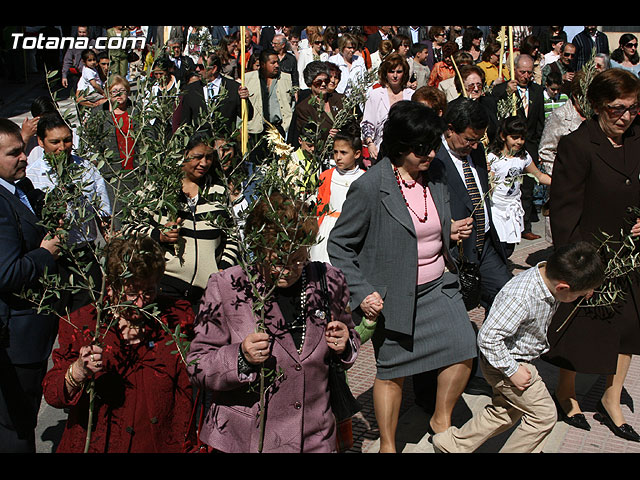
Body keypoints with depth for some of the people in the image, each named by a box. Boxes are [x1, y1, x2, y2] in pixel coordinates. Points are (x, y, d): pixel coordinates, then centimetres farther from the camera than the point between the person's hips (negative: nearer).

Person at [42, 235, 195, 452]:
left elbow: (185, 395, 3)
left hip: (158, 444, -1)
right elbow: (51, 395, -2)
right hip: (93, 445, 2)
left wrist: (179, 445, -5)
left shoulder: (175, 319, 1)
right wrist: (78, 372, -21)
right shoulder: (81, 323, 1)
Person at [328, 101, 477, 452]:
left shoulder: (435, 174, 0)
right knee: (391, 372, 10)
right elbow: (338, 245, -12)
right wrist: (361, 292, -18)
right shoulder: (369, 188, -19)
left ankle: (441, 420, 28)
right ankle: (387, 445, 34)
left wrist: (451, 231, -3)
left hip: (438, 285, 5)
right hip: (394, 295, -5)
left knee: (463, 350, -1)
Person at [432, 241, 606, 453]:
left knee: (503, 412, 21)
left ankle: (450, 444, 32)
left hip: (518, 358, 9)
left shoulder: (549, 275, -10)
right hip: (508, 363, -9)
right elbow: (488, 337, -32)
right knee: (543, 414, 1)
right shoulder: (521, 298, -36)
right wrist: (512, 371, -25)